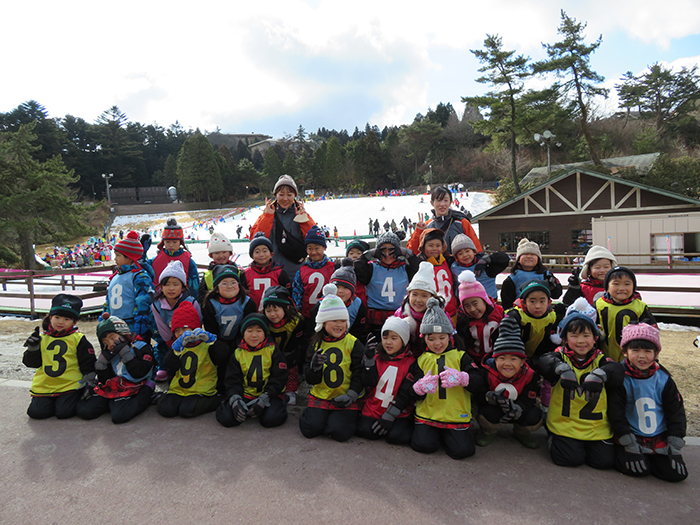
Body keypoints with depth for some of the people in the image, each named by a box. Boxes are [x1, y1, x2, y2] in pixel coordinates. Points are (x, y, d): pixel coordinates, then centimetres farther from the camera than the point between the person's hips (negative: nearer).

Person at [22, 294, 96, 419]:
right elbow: (32, 363, 7)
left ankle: (73, 397, 17)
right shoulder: (42, 338, 7)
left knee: (64, 412, -16)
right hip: (44, 386, 4)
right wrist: (33, 348, -11)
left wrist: (88, 384, -6)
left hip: (70, 384, -4)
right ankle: (53, 400, 21)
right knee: (36, 412, -9)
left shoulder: (78, 339, -3)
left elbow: (88, 365, -1)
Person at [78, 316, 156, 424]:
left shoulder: (140, 347, -6)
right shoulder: (110, 353, 13)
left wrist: (125, 352, -19)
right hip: (109, 389, 7)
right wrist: (103, 360, -2)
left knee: (118, 416, -30)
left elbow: (139, 374, -19)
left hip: (129, 390, -7)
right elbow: (104, 380, 12)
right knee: (84, 411, -10)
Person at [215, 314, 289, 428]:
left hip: (268, 394, -2)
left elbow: (278, 379, -6)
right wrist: (235, 400, -17)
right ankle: (247, 410, 10)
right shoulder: (238, 353, 5)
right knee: (226, 418, -22)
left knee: (272, 419, -30)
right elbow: (232, 380, 3)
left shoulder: (272, 350, -3)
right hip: (245, 394, 2)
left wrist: (263, 400, -17)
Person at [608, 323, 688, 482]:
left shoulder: (663, 379, 0)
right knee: (637, 469, -21)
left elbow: (676, 412, 6)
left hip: (661, 437, 4)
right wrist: (629, 441, -14)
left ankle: (651, 456, 18)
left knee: (677, 473, -8)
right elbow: (616, 412, -10)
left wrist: (675, 442, -1)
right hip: (632, 437, -4)